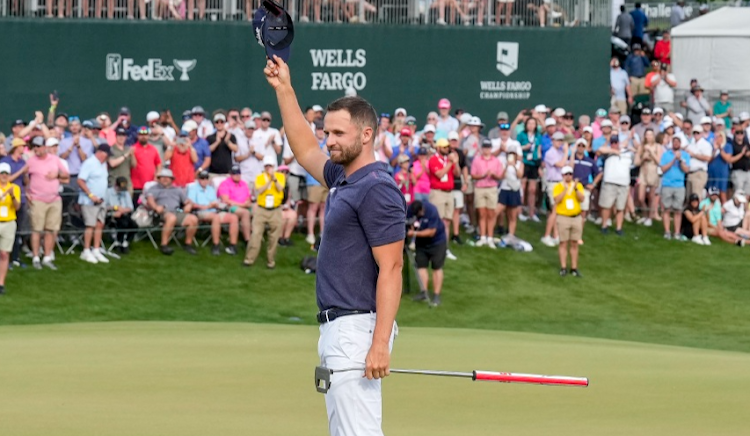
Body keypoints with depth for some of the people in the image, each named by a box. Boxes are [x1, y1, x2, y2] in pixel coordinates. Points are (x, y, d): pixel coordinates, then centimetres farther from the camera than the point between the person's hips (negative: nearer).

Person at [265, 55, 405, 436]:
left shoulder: (377, 189, -15)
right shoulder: (342, 179, 14)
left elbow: (390, 270, -19)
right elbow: (306, 151, 34)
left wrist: (380, 344, -25)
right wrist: (283, 89, 31)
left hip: (357, 330, -10)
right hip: (336, 329, 10)